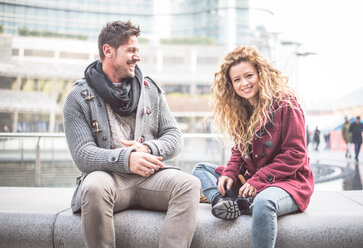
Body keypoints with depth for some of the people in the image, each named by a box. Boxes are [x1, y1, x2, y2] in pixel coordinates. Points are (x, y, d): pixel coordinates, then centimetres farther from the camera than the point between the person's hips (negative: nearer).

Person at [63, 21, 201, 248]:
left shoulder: (151, 89, 14)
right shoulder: (79, 97, 4)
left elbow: (175, 137, 10)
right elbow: (82, 155, -7)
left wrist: (149, 149, -12)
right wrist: (126, 158, -24)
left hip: (150, 175, 3)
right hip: (109, 175, -2)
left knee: (189, 184, -26)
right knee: (94, 187, -36)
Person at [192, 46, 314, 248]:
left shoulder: (285, 104, -11)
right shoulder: (240, 110, 11)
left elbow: (295, 154, -14)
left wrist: (258, 181, -19)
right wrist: (229, 174, -8)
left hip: (287, 180, -7)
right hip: (249, 179, 8)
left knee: (263, 202, -40)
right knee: (201, 169, 1)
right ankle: (225, 201, -28)